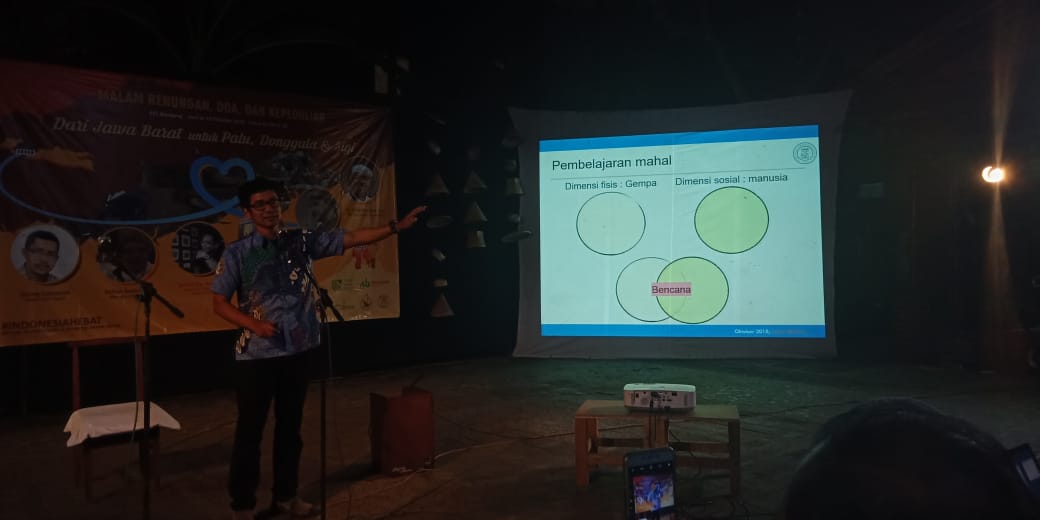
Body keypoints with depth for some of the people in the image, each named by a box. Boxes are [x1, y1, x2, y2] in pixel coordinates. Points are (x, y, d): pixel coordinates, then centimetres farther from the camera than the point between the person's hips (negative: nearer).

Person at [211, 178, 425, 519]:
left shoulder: (302, 242, 2)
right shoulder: (237, 253, -5)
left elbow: (350, 239, -2)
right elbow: (219, 303, -3)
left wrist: (396, 227, -9)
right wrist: (254, 324, -18)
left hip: (296, 350, 3)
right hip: (256, 354, -3)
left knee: (290, 426, 14)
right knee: (250, 430, 6)